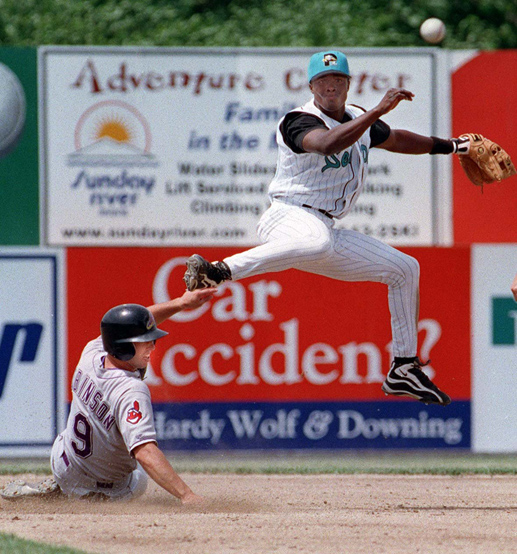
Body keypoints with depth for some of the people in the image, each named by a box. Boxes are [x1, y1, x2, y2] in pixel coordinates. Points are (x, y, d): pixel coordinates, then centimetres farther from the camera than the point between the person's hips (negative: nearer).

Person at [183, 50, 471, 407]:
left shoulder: (358, 119, 15)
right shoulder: (300, 122, -11)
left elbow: (394, 139, 35)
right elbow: (328, 143, -34)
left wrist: (450, 146, 43)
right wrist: (378, 111, -37)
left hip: (326, 228, 9)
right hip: (290, 216, -9)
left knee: (405, 268, 13)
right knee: (316, 243, -45)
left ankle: (405, 368, 18)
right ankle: (218, 272, -56)